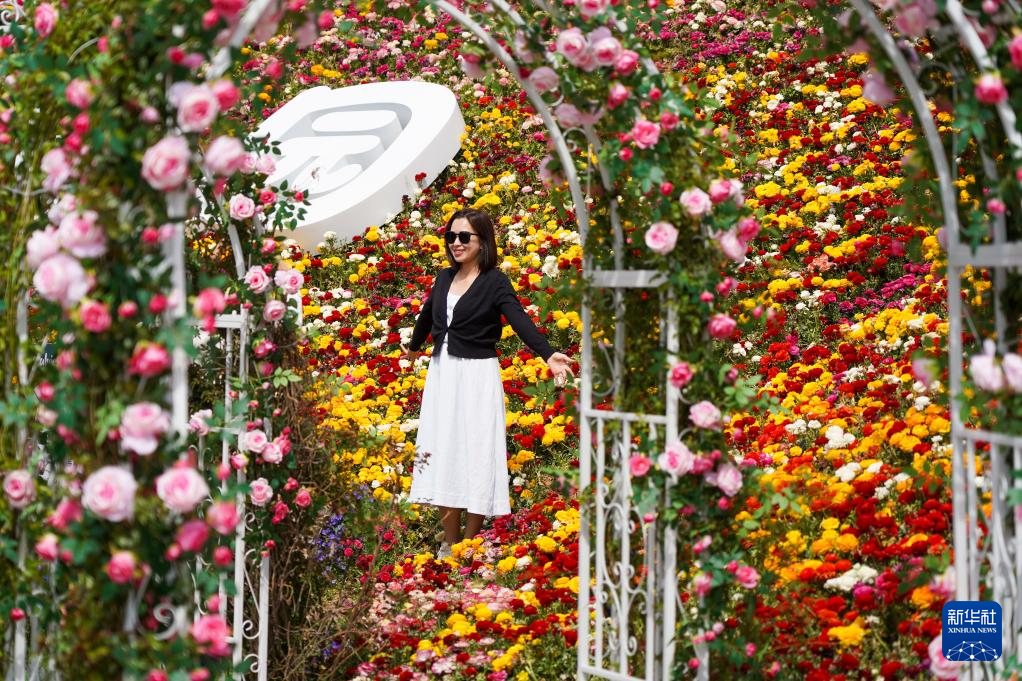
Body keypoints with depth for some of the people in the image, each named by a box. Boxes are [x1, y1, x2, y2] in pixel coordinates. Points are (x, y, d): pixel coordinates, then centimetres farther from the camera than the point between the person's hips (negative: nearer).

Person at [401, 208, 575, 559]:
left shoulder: (495, 281, -10)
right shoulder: (445, 277, 8)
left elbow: (520, 320, -24)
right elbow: (427, 314, 27)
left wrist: (548, 355, -41)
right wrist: (413, 346, 44)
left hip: (477, 376, -6)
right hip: (441, 372, 6)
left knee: (474, 454, -3)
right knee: (441, 452, 6)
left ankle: (470, 546, 7)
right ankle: (449, 544, 15)